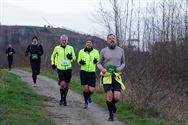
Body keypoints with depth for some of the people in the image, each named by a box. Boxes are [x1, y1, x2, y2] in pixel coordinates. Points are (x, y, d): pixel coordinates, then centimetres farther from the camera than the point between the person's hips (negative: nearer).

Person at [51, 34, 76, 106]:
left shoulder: (70, 48, 2)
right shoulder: (57, 48, 1)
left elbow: (74, 57, 11)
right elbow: (53, 56, 18)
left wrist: (71, 58, -10)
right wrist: (53, 63, 7)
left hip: (68, 69, 2)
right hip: (60, 69, -2)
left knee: (66, 85, 9)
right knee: (62, 85, -15)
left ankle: (64, 99, 28)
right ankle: (61, 98, 5)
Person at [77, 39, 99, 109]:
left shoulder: (96, 52, 2)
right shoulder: (81, 52, 1)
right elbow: (78, 61, 12)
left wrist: (96, 61, -12)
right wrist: (80, 62, -11)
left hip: (92, 73, 0)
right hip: (84, 72, 0)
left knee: (91, 90, -6)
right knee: (85, 89, -4)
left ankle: (88, 96, 31)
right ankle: (86, 102, 20)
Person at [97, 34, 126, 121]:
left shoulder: (120, 50, 8)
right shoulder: (103, 51, 4)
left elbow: (123, 63, 18)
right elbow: (99, 63, 9)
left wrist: (120, 68, -5)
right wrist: (102, 69, -13)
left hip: (116, 76, 1)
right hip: (107, 76, -1)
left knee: (117, 97, -10)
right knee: (109, 96, -10)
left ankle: (113, 104, 27)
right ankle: (111, 115, 7)